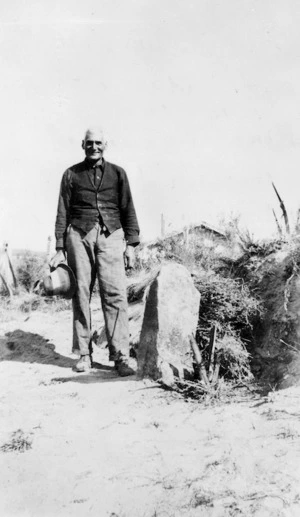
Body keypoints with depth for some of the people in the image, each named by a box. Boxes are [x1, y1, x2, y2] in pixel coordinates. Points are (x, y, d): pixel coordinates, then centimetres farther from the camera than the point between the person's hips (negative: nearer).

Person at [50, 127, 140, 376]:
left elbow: (128, 210, 12)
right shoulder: (72, 174, 11)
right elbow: (63, 213, 10)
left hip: (110, 236, 0)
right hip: (79, 235, 0)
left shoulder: (117, 173, 13)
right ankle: (84, 354, 9)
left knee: (115, 294, -9)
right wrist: (60, 249, 4)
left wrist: (131, 244, 3)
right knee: (81, 294, 0)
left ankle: (120, 356, -7)